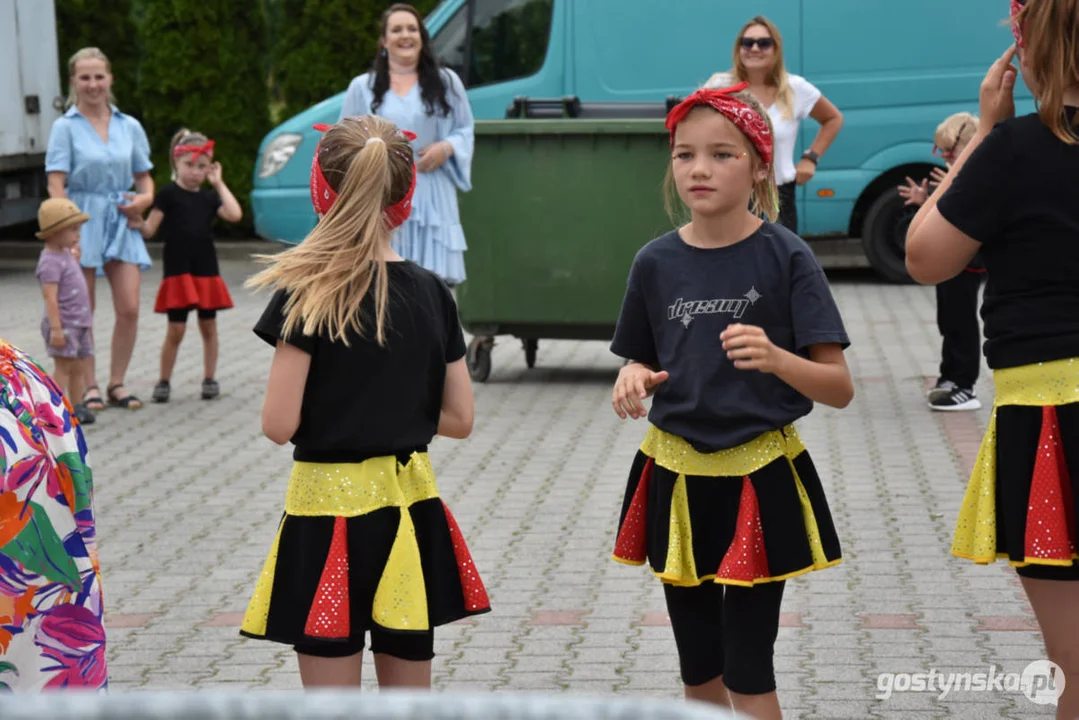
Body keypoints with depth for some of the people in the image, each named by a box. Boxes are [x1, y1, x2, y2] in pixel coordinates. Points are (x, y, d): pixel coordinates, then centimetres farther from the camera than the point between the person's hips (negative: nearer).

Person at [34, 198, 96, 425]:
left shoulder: (66, 254, 14)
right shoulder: (51, 262, -17)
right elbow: (50, 298, -23)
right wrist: (56, 328, -27)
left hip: (79, 323, 9)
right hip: (63, 324, -9)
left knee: (80, 366, 12)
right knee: (64, 365, -9)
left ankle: (76, 407, 20)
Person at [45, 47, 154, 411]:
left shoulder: (129, 126, 9)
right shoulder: (66, 127, -2)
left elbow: (144, 177, 17)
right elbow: (56, 185, -8)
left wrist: (144, 198, -5)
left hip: (121, 223, 3)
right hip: (81, 222, -3)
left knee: (129, 309, -3)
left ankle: (116, 383, 11)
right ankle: (89, 386, 13)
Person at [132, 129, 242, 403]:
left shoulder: (209, 198, 10)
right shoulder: (168, 194, -1)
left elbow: (235, 214, -7)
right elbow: (149, 230, -3)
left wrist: (218, 183, -1)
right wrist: (136, 220, -25)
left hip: (206, 271, 4)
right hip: (178, 271, -3)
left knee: (208, 326, 8)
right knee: (175, 330, -3)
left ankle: (209, 379, 18)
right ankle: (164, 381, 9)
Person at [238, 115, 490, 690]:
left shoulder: (308, 294, -12)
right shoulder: (431, 292, 1)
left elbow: (280, 424, -14)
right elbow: (458, 419, 4)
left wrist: (334, 413, 6)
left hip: (330, 512, -4)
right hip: (410, 509, 5)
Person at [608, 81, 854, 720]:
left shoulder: (784, 256, -9)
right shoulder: (657, 262, 1)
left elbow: (840, 388, -11)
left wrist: (776, 359, -30)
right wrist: (634, 381, -10)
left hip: (759, 481, -4)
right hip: (677, 478, 4)